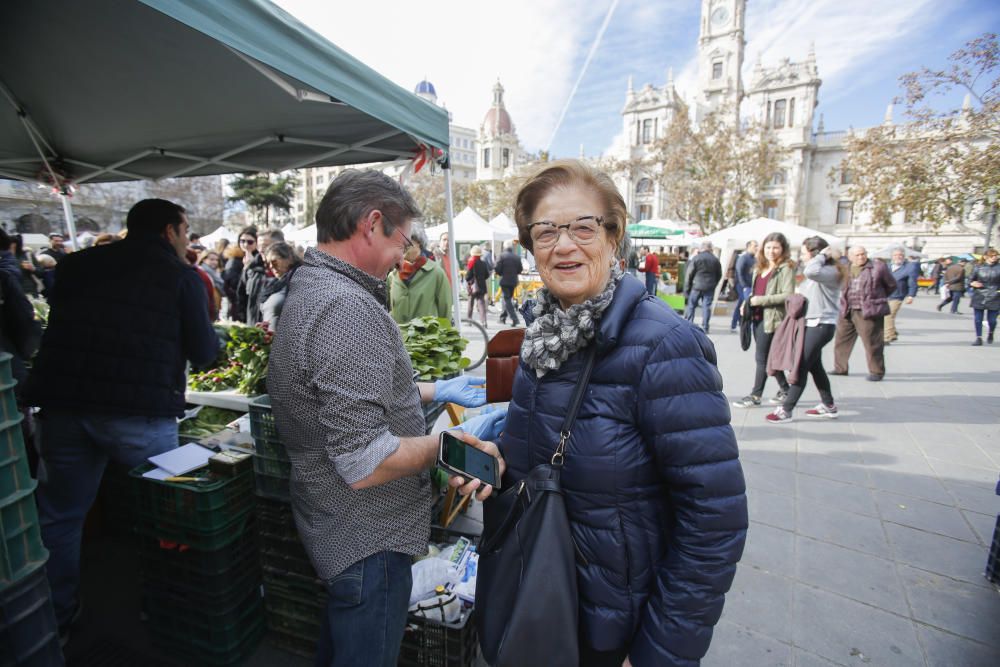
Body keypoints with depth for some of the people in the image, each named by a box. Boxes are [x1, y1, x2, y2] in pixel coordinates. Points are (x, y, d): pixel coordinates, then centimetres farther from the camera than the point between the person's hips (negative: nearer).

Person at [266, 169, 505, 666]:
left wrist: (433, 391, 14)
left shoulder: (309, 289, 6)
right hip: (368, 540, -9)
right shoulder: (349, 309, -28)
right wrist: (457, 440, -18)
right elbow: (364, 465, -30)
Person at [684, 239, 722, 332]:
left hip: (697, 286, -2)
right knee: (707, 306, 5)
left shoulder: (696, 258, -6)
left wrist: (686, 288, 1)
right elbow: (719, 275, 11)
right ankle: (705, 327, 5)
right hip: (710, 288, 2)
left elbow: (689, 274, -5)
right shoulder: (715, 260, 3)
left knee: (691, 305, 9)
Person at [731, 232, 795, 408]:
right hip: (758, 317, 8)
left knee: (761, 357, -2)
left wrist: (760, 300, -18)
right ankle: (785, 390, 30)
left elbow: (788, 295, -17)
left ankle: (755, 395, 8)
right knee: (770, 357, 15)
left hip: (772, 318, -8)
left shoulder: (786, 268, -7)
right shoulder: (760, 268, 15)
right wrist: (748, 303, 6)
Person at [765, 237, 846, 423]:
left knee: (801, 366, -8)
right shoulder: (815, 275, 17)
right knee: (814, 366, 17)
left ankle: (786, 410, -3)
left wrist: (822, 255, -20)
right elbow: (803, 294, 14)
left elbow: (811, 271, -34)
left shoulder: (831, 272, -14)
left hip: (821, 325, -10)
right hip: (812, 324, 10)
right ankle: (829, 406, 30)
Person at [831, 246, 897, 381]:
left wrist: (877, 298, 11)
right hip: (847, 311, 5)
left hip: (869, 312, -5)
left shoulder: (878, 267, -3)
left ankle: (876, 372, 11)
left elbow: (891, 286, 7)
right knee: (841, 340, 12)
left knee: (872, 343, -2)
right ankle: (840, 368, 25)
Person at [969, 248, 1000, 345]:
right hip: (979, 297, 0)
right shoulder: (978, 267, 3)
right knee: (978, 319, 1)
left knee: (992, 320, 2)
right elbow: (970, 280, 8)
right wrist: (972, 283, -14)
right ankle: (979, 338, 12)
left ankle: (990, 333, 31)